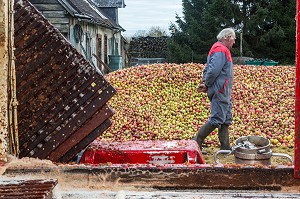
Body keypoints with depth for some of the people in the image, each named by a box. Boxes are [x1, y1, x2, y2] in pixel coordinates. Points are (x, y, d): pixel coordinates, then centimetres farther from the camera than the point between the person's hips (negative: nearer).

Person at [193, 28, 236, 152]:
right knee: (216, 119, -9)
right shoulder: (221, 51, -16)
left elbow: (207, 69, 17)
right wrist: (206, 85, -12)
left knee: (226, 119, 13)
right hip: (220, 91, -11)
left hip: (224, 92, 11)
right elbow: (213, 71, -25)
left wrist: (204, 82, 3)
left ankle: (225, 147, 19)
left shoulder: (219, 49, 18)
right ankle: (197, 142, -2)